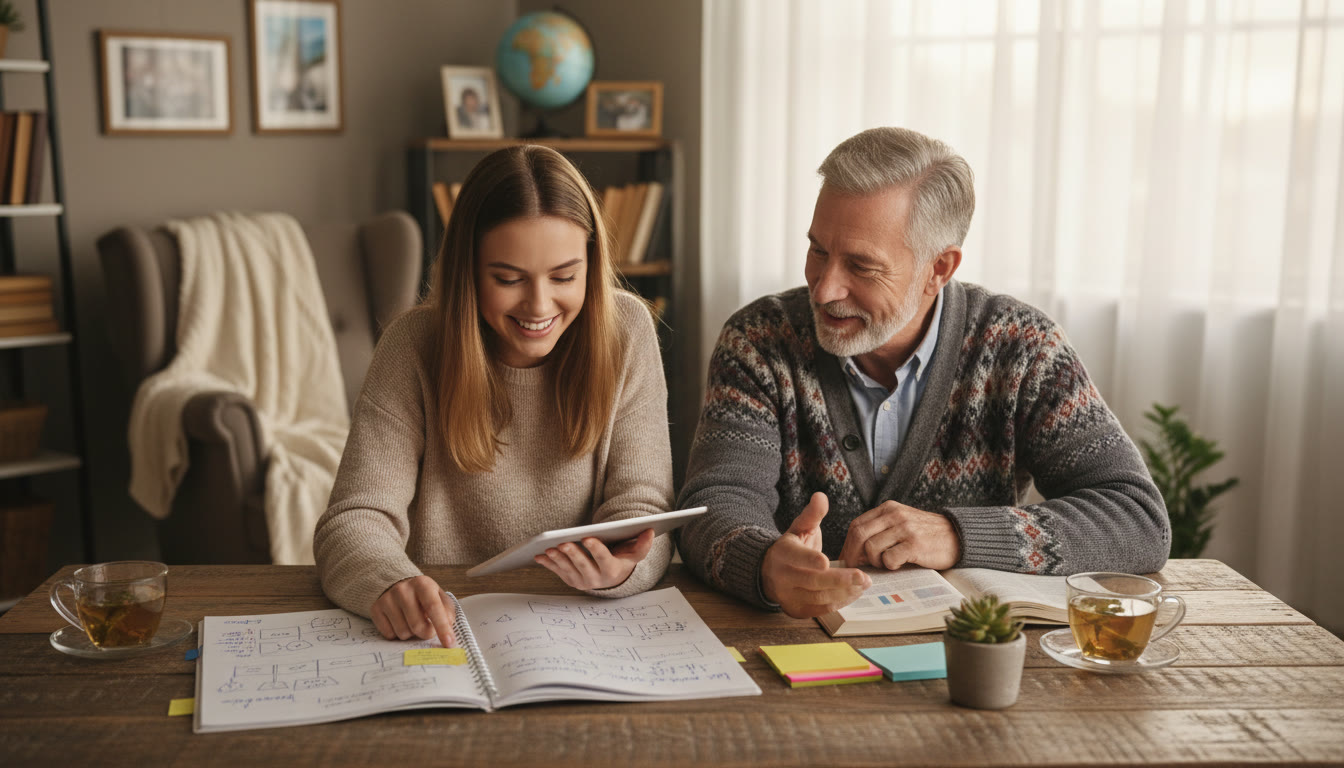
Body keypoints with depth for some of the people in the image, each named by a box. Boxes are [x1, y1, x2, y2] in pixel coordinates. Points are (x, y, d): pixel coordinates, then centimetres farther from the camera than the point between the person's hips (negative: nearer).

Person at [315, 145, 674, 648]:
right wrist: (390, 583, -35)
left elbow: (641, 508, -6)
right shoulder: (414, 347, -8)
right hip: (443, 632, -1)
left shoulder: (626, 332, -5)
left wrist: (619, 568, -29)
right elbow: (356, 518, -12)